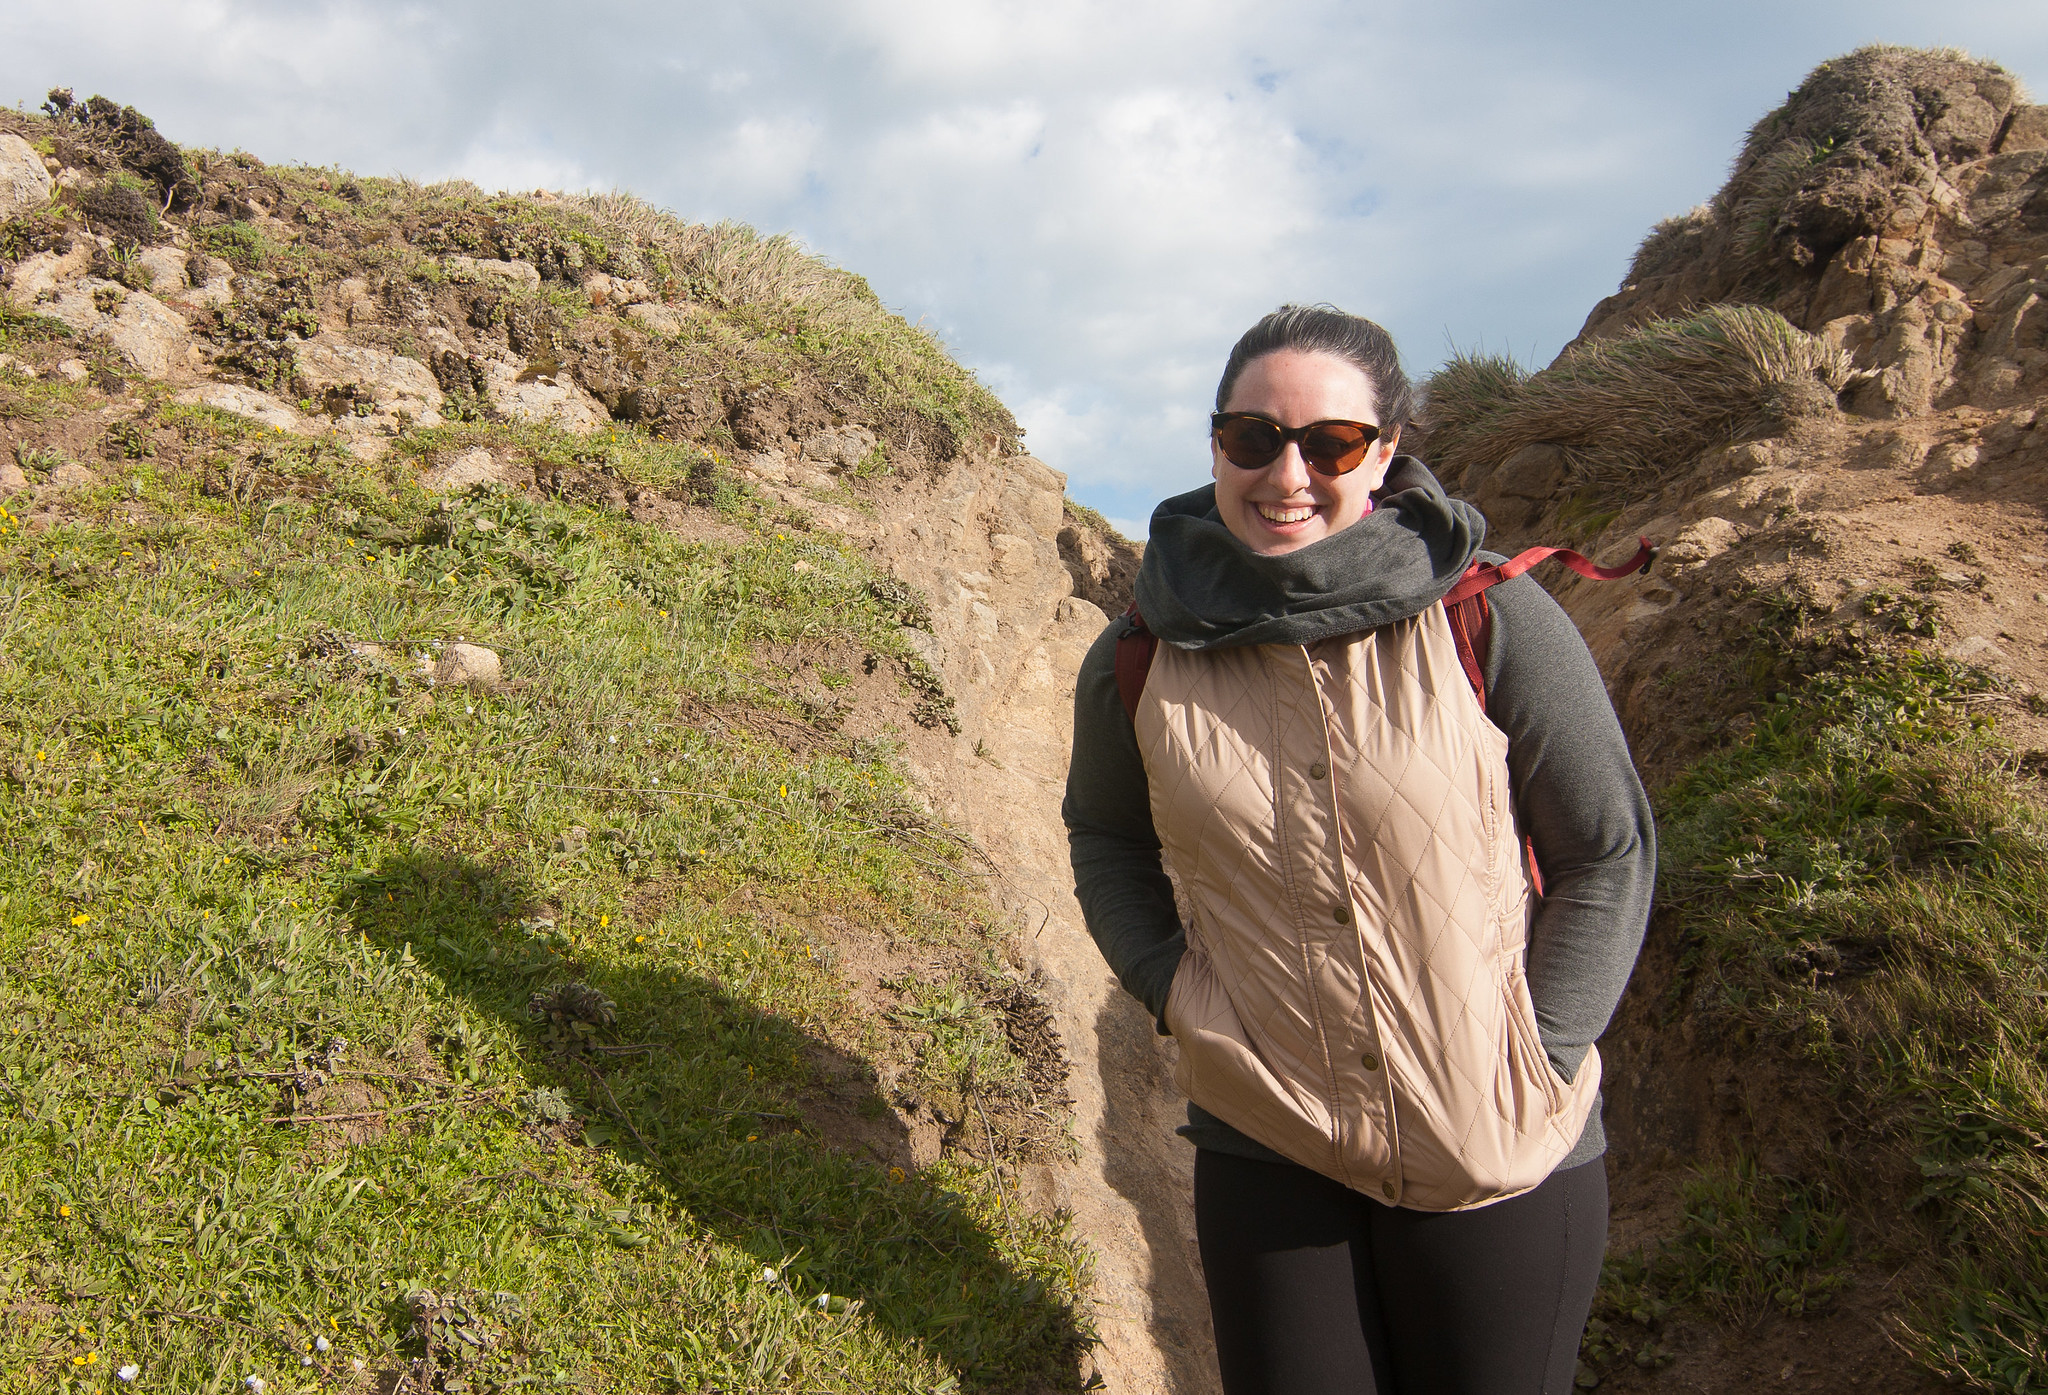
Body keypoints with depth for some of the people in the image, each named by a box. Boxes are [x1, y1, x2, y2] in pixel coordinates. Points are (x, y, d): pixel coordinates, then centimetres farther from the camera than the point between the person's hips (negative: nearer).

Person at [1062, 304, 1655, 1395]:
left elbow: (1609, 852, -3)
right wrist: (1169, 990, 1)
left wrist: (1541, 1057, -9)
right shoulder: (1140, 662, -6)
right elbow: (1104, 837, 13)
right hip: (1262, 1151, 2)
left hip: (1502, 1158, -1)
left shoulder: (1491, 619, -12)